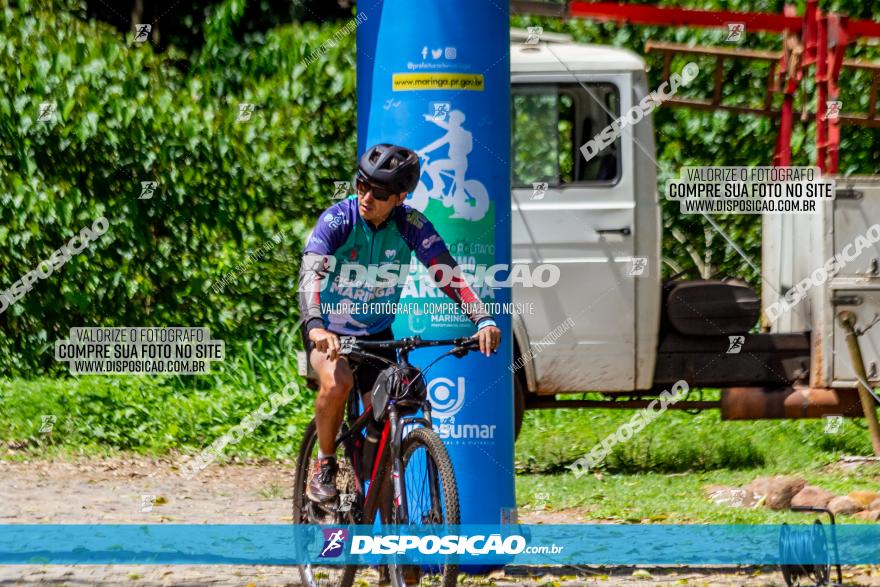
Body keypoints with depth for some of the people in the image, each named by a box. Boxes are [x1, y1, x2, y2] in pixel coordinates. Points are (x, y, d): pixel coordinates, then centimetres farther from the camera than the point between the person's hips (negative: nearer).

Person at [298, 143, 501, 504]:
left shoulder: (411, 226, -14)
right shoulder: (338, 220, -23)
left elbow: (449, 274, -19)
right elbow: (311, 274, -36)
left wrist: (483, 320, -36)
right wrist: (315, 326, -54)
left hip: (376, 334, 3)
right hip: (328, 330, -3)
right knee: (337, 382, -33)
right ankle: (324, 464, -10)